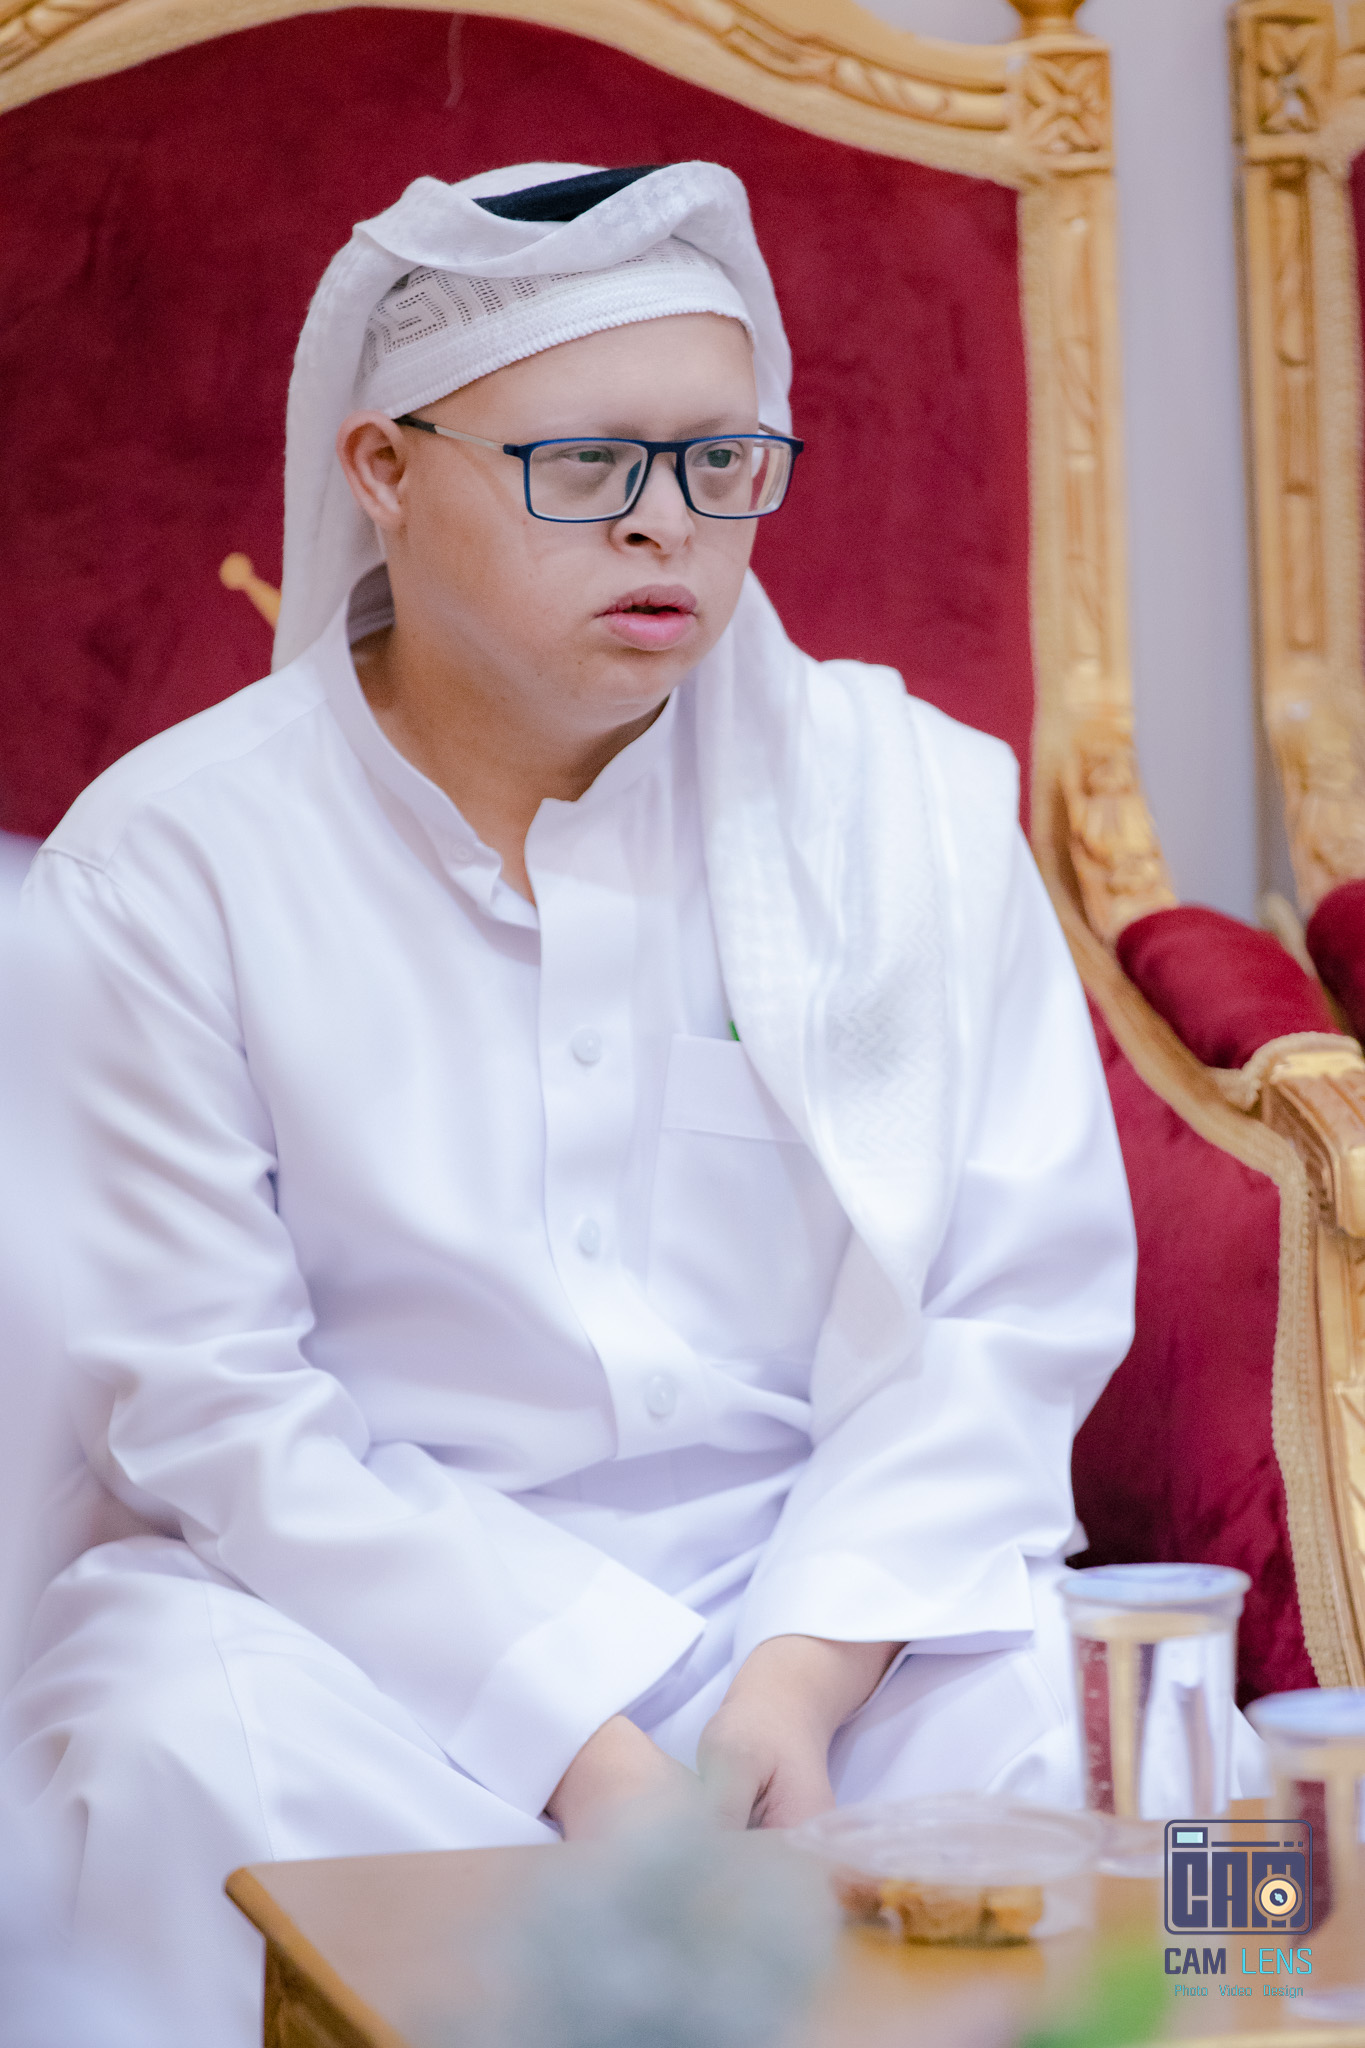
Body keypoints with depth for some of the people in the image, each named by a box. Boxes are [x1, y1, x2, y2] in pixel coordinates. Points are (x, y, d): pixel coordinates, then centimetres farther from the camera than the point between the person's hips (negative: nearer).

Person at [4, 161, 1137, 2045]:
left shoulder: (915, 801, 4)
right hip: (364, 1594, -1)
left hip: (831, 1584, 1)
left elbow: (1022, 1307, -1)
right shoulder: (170, 863, -4)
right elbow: (202, 1396, -10)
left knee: (1013, 1723, -29)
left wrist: (799, 1679, -17)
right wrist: (581, 1748, -21)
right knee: (190, 1750, -32)